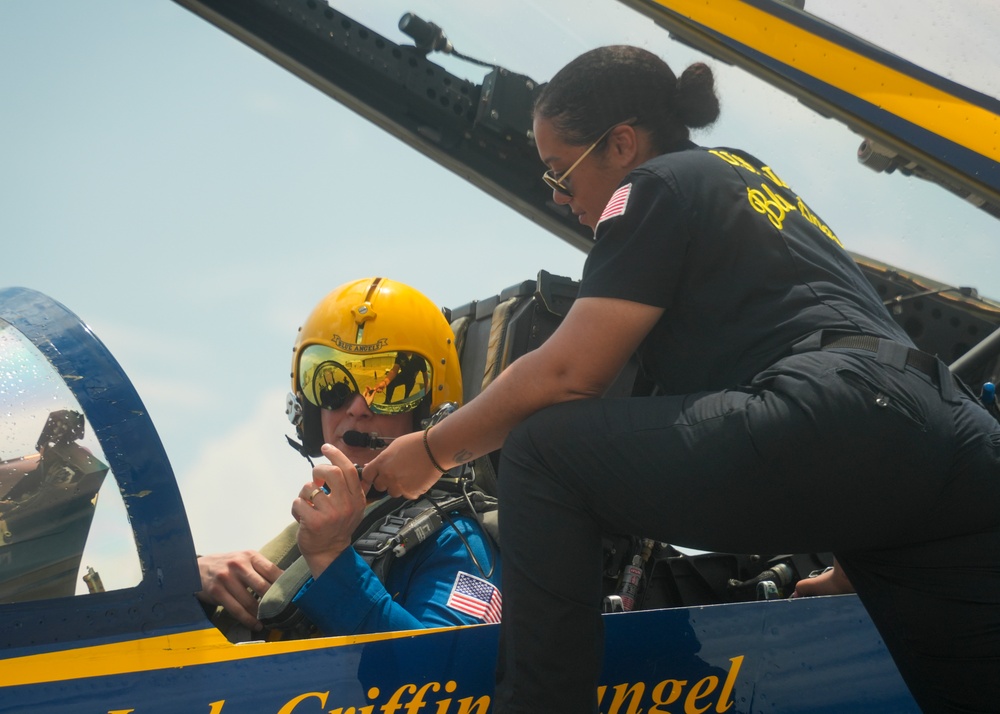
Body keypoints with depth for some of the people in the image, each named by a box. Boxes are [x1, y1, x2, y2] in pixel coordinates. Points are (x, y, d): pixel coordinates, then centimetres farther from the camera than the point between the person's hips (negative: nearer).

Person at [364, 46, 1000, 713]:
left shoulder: (659, 185, 6)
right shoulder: (746, 172, 31)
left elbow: (567, 375, 0)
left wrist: (433, 450, 12)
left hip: (838, 422, -9)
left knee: (543, 451, -2)